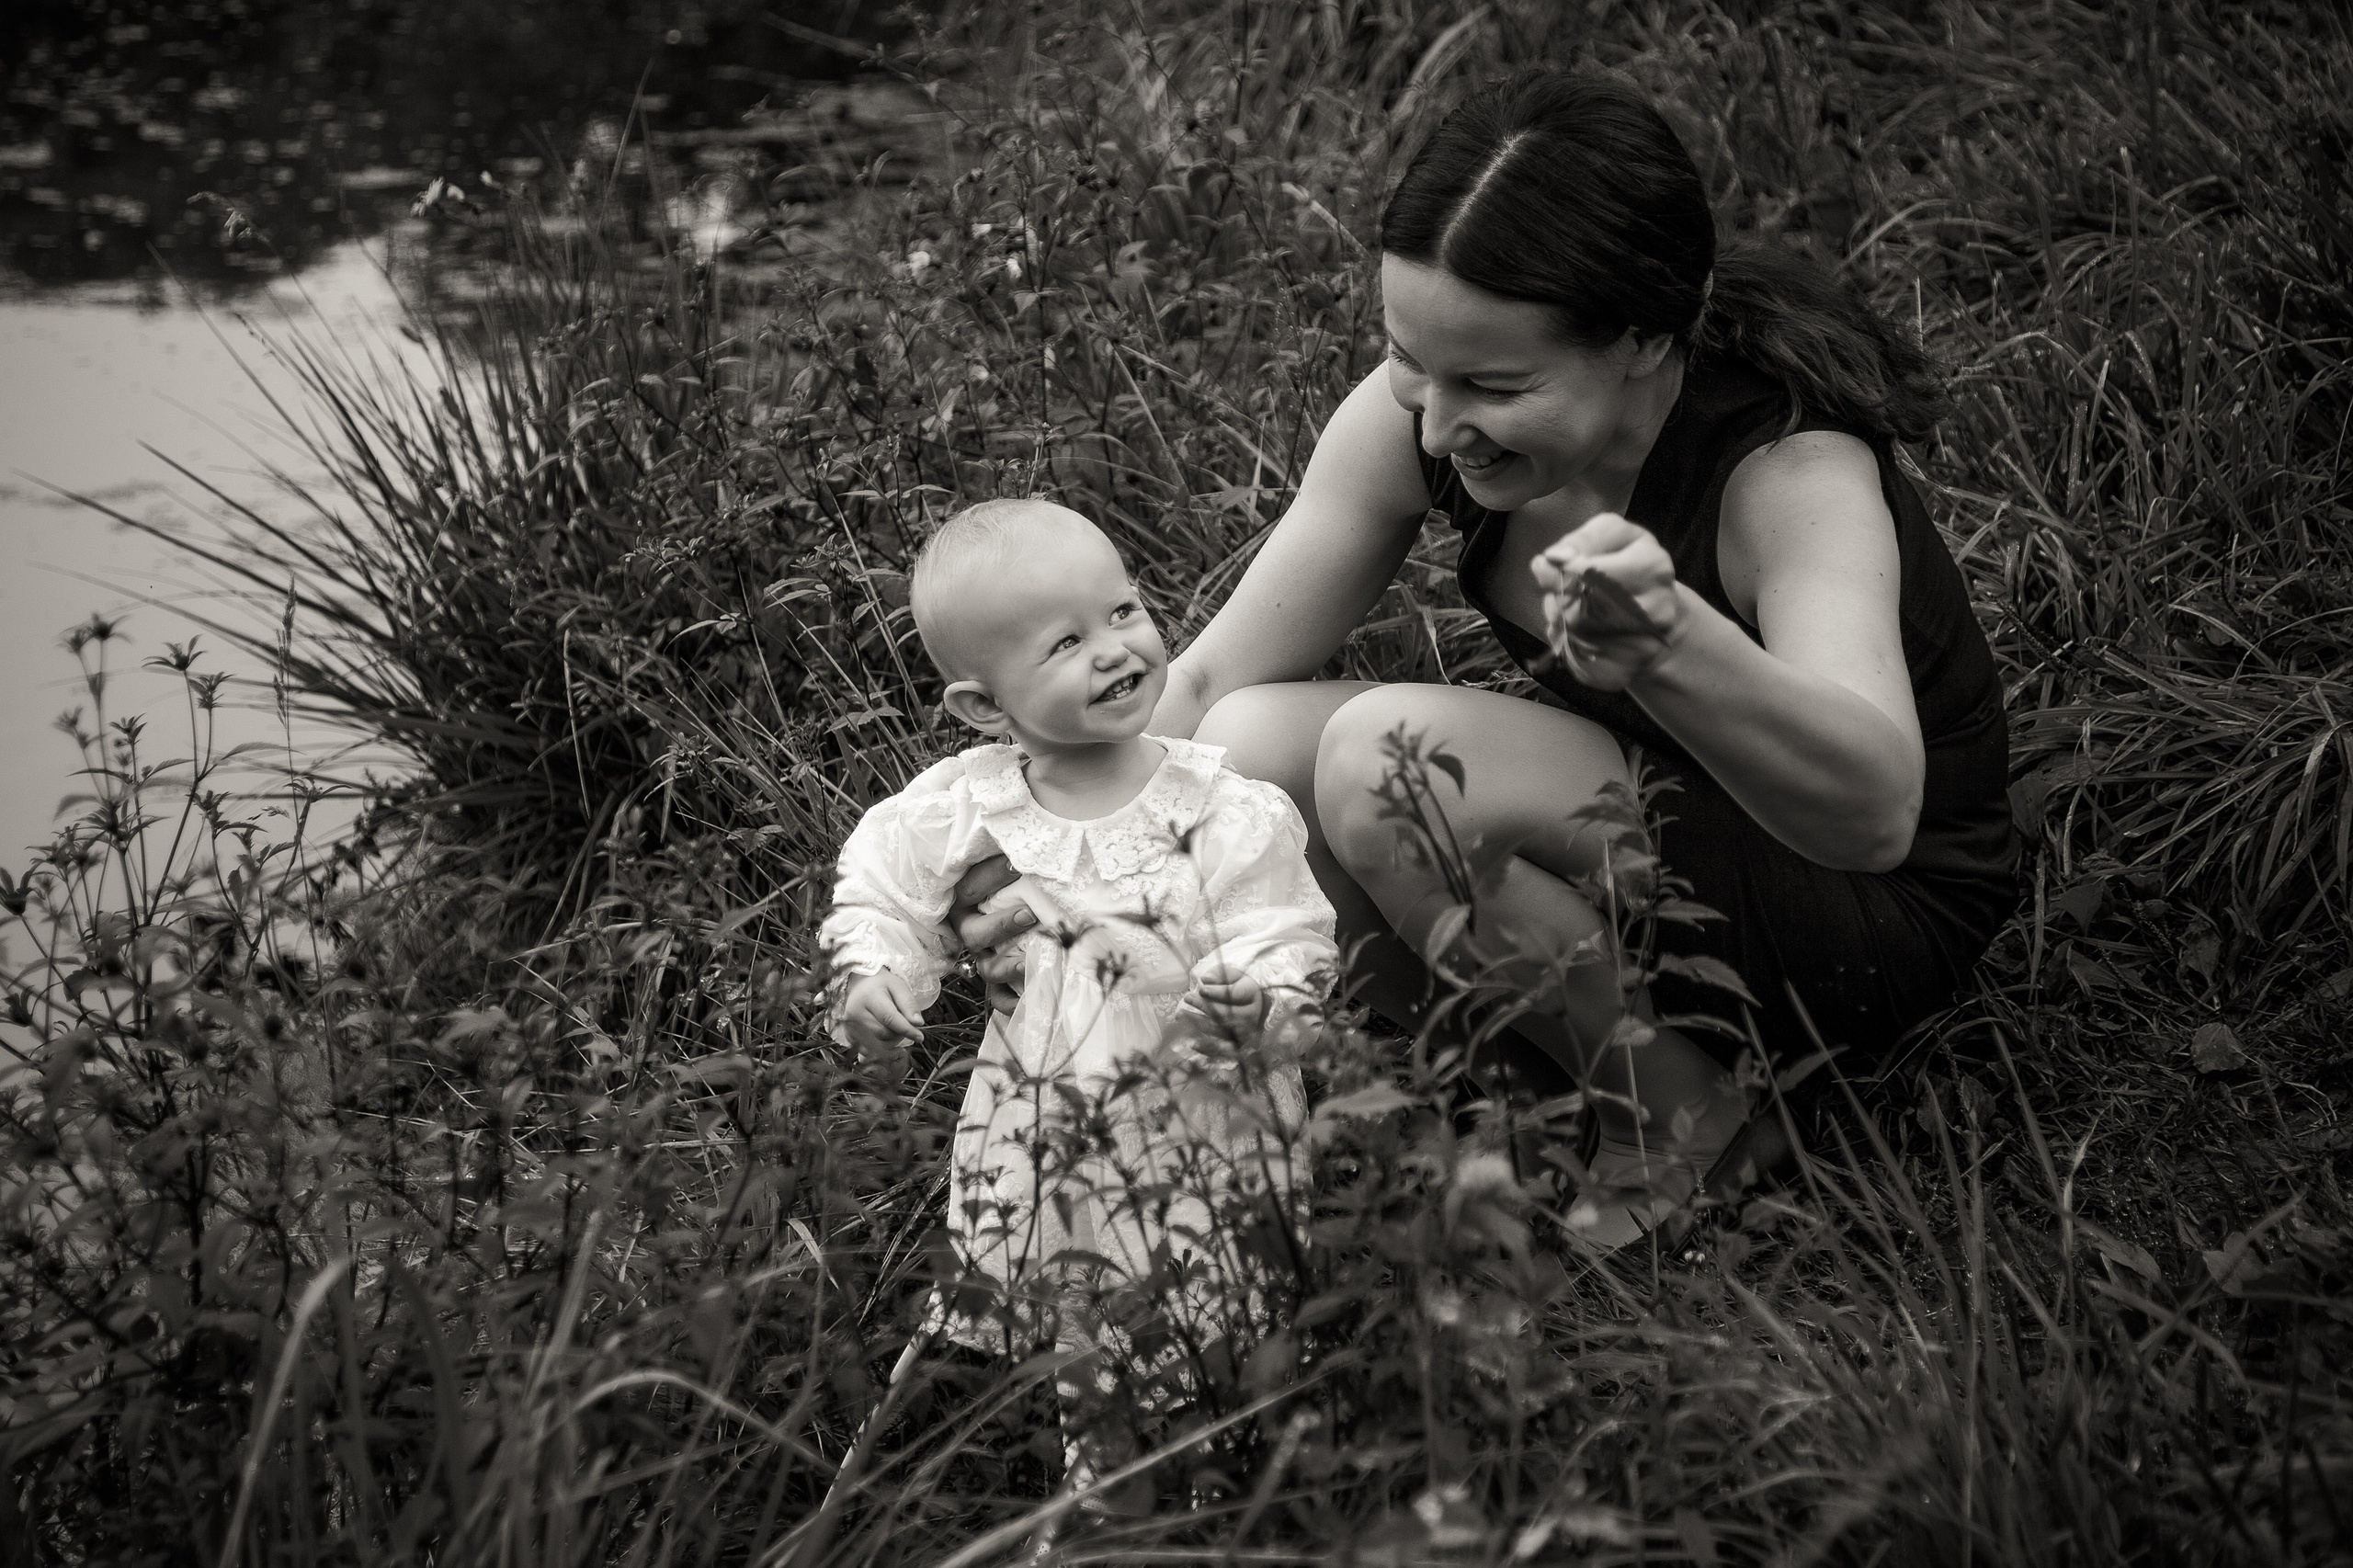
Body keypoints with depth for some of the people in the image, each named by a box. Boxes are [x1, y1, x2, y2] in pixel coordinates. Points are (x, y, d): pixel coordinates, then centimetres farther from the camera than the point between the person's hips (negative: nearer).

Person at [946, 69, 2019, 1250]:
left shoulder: (1793, 474, -32)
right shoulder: (1419, 412, -15)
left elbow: (1875, 810, -50)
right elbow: (1208, 686, -8)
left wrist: (1673, 644, -68)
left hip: (1877, 919, -6)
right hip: (1625, 832, 6)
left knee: (1390, 758, -29)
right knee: (1253, 754, -18)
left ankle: (1675, 1113, -7)